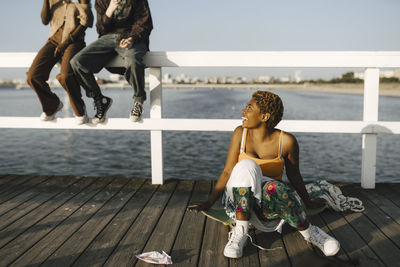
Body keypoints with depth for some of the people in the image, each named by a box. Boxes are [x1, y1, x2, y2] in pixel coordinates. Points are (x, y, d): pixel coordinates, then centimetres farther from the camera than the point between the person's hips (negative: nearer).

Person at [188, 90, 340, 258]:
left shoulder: (286, 141, -9)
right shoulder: (240, 134, -4)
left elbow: (294, 175, 6)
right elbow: (227, 172, -4)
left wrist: (308, 203, 16)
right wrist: (208, 203, -12)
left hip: (269, 205, -1)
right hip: (239, 200, 1)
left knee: (274, 188, -37)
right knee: (246, 166, -31)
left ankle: (308, 233, -14)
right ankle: (240, 231, -25)